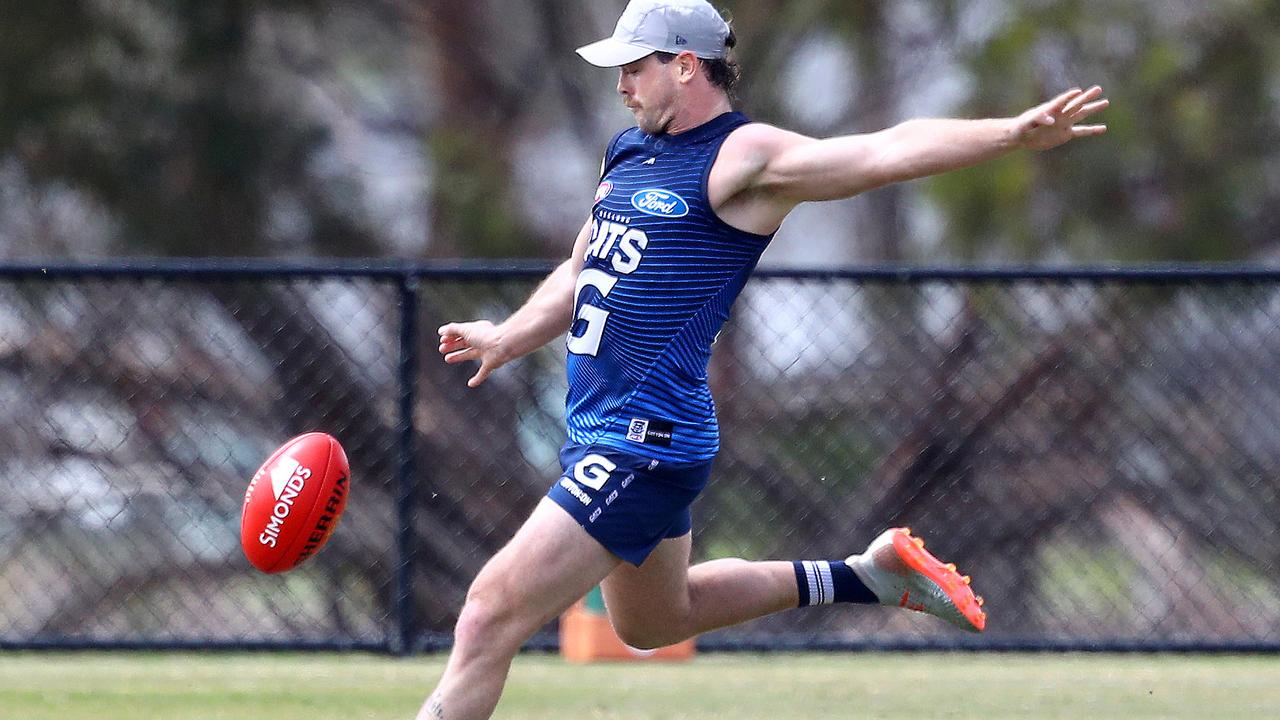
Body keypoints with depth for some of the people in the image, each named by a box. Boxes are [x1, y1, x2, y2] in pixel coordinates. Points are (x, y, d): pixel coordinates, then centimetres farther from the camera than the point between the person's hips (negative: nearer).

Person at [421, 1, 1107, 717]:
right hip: (598, 435, 10)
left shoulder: (745, 158, -12)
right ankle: (872, 571, 33)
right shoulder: (627, 153, 14)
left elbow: (887, 152, -25)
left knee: (492, 617, -12)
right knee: (656, 619, 28)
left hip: (646, 443, -10)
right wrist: (510, 337, 11)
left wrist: (1014, 133, -38)